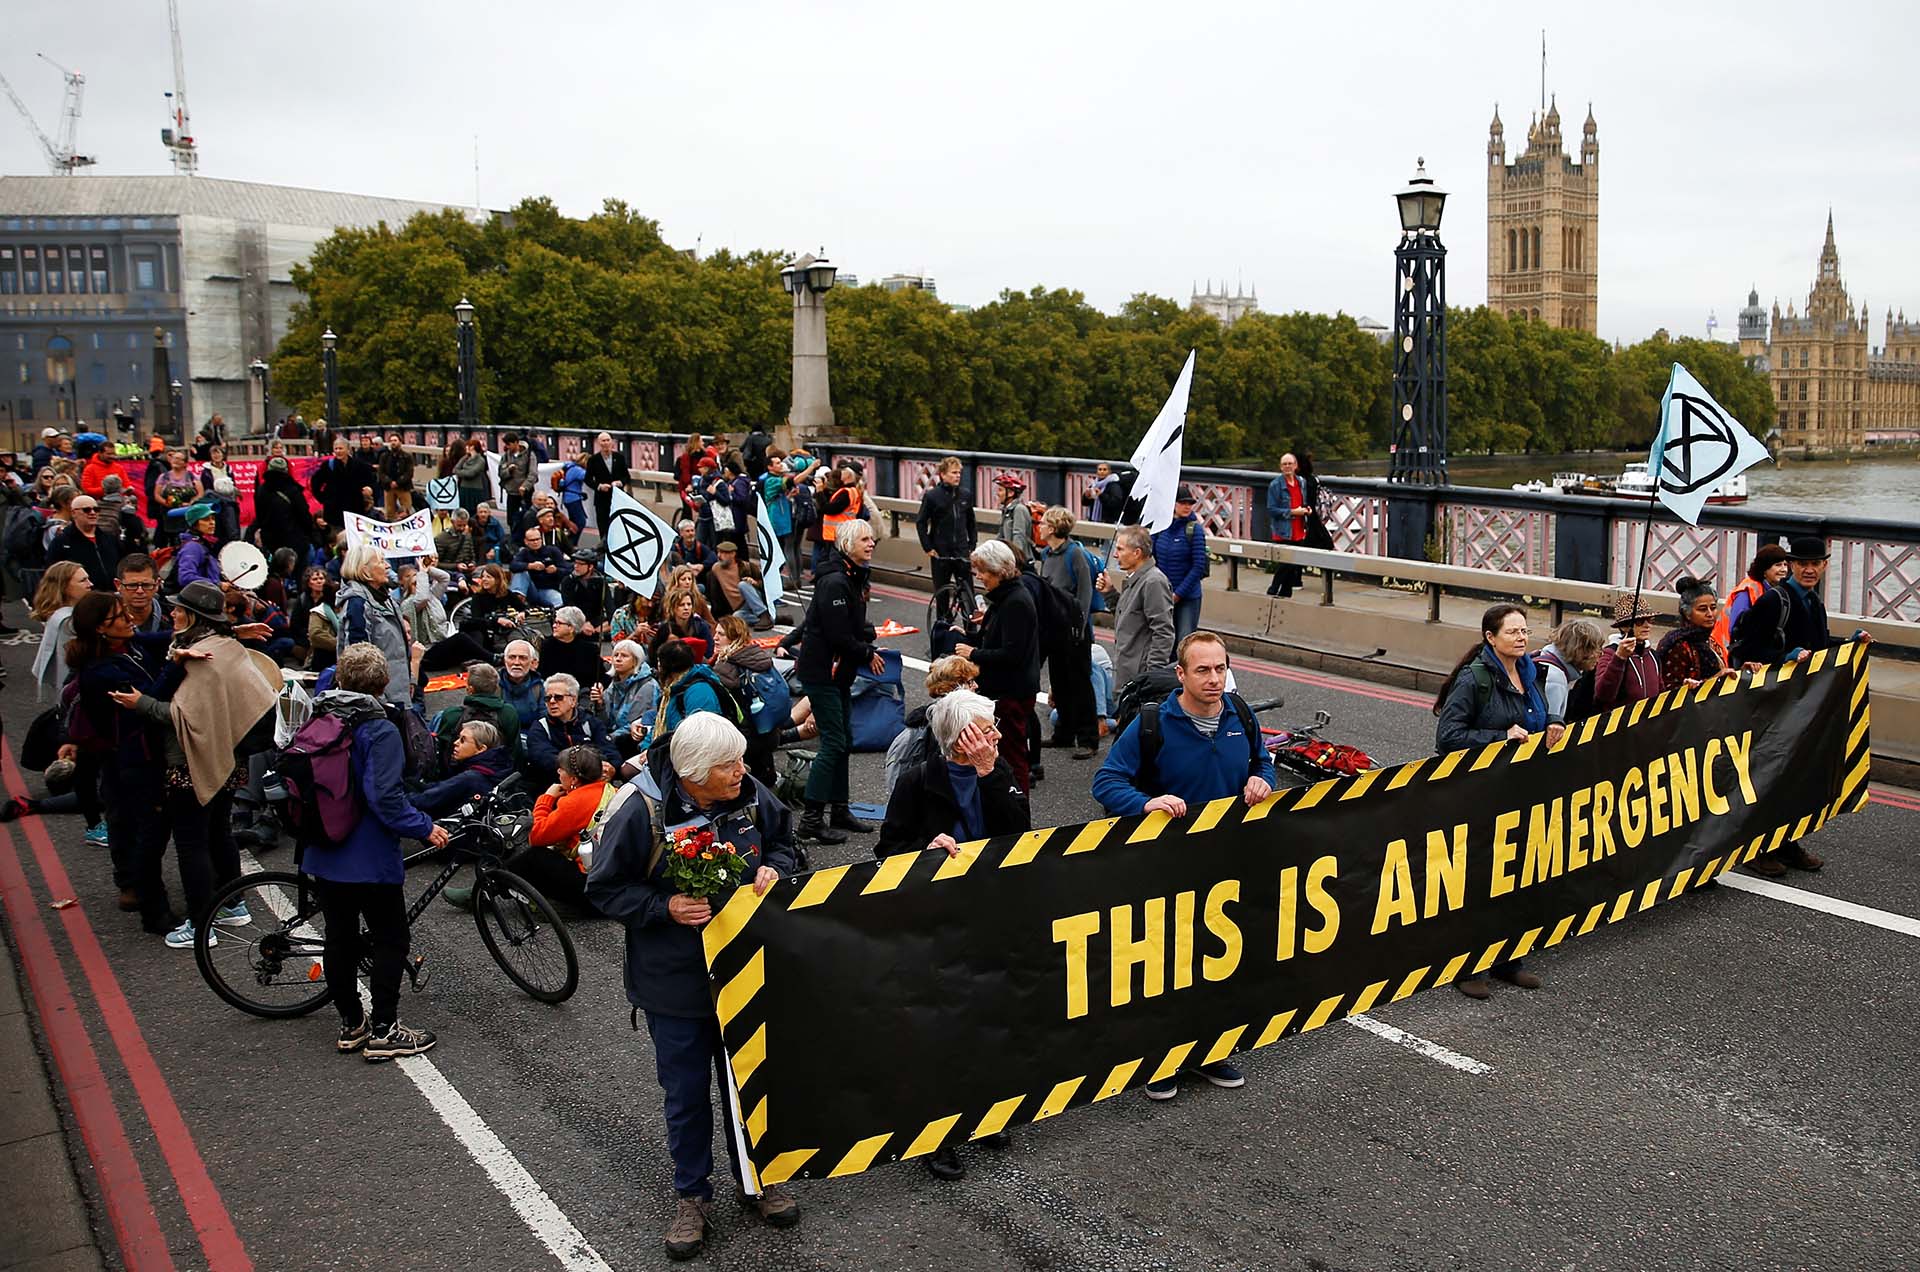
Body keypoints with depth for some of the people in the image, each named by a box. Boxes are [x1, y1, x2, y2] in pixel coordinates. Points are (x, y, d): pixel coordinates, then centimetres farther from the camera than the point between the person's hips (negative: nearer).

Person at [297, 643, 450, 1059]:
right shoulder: (379, 731, -18)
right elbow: (385, 797, -24)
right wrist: (424, 828, -14)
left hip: (322, 854, 7)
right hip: (369, 858, -7)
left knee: (340, 938, 15)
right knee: (390, 940, 5)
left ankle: (352, 1024, 26)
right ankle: (383, 1032, 6)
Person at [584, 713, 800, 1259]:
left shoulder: (752, 796, -9)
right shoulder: (643, 814, -21)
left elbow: (782, 840, 11)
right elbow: (604, 888, -11)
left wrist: (773, 868, -11)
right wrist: (664, 907, -24)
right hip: (675, 982, -3)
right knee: (687, 1094, 11)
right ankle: (691, 1194, 32)